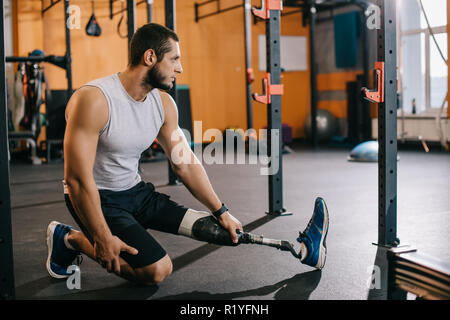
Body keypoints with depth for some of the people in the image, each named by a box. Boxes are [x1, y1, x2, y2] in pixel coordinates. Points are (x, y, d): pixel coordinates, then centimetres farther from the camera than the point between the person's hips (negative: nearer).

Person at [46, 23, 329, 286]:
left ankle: (301, 248, 1)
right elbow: (78, 179, -25)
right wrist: (103, 239, -23)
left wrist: (221, 211, 7)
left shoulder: (164, 103, -2)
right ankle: (71, 239, -3)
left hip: (136, 191, 7)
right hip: (99, 198, -7)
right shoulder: (93, 100, -25)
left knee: (212, 227, -4)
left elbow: (186, 164, 6)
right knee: (157, 270, -20)